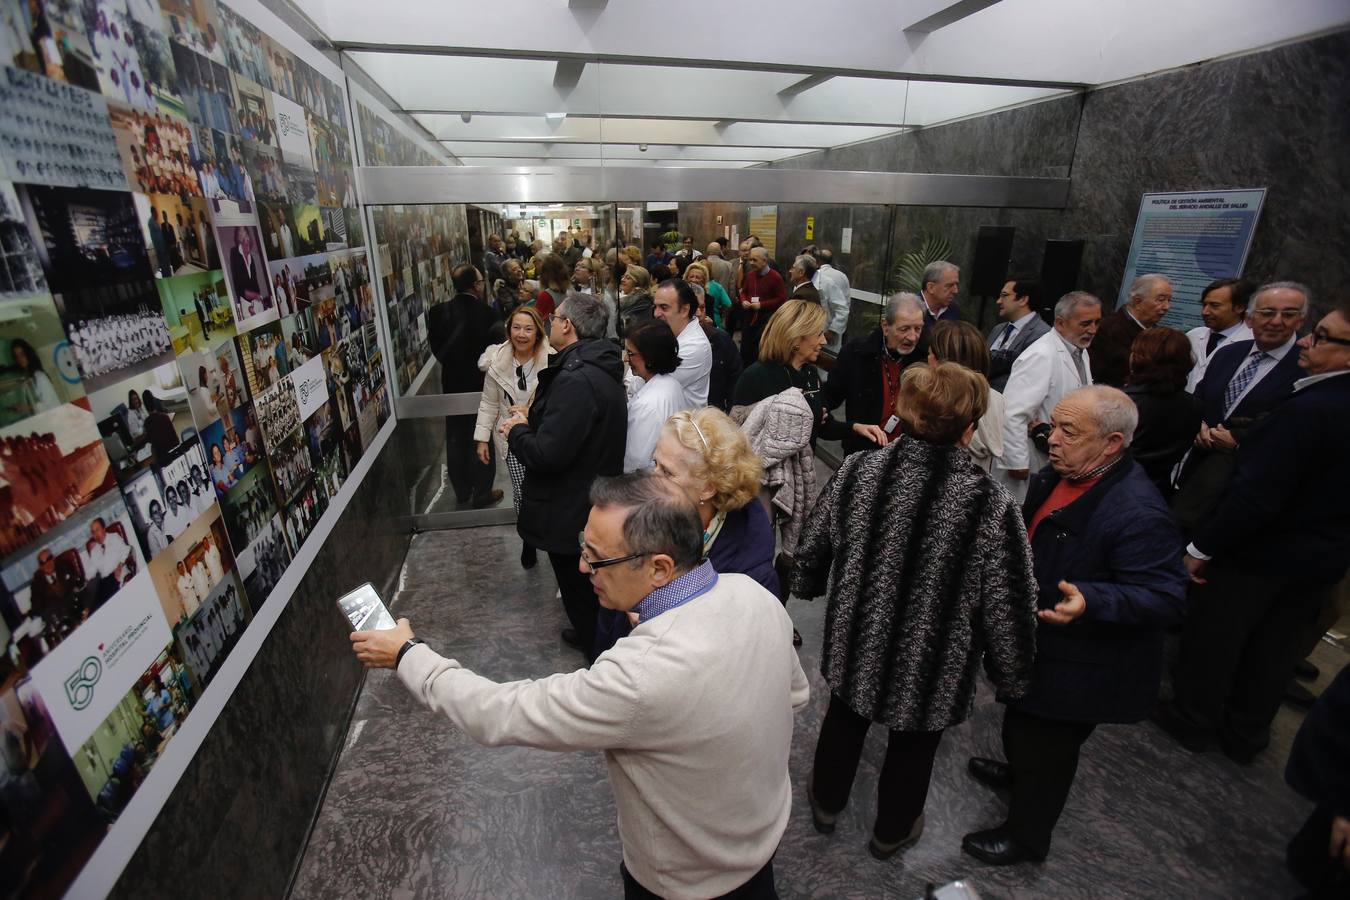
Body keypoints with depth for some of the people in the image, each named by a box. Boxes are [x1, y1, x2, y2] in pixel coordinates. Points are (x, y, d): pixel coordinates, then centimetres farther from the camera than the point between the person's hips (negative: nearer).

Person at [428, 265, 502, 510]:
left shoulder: (439, 312, -5)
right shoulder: (484, 312, -18)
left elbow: (436, 347, -2)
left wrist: (452, 363, 10)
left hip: (452, 382, 4)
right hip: (480, 383, -4)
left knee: (456, 438, 15)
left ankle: (462, 490, 26)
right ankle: (482, 493, 14)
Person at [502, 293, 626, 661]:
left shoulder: (576, 379, -29)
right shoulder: (601, 369, 4)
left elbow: (547, 454, -31)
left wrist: (517, 430, -12)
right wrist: (534, 417, 10)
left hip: (570, 512, -10)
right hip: (596, 502, 10)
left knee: (580, 594, 11)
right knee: (589, 588, 30)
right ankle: (589, 635, 51)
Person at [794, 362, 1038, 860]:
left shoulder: (857, 472, -18)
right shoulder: (991, 505, -27)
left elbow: (812, 547, -4)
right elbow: (1006, 607, -18)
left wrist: (806, 586, 18)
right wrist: (1012, 676, 1)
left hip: (856, 641, 2)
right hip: (931, 663, -2)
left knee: (844, 716, 28)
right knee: (913, 744, 25)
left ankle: (825, 802, 52)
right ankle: (892, 832, 51)